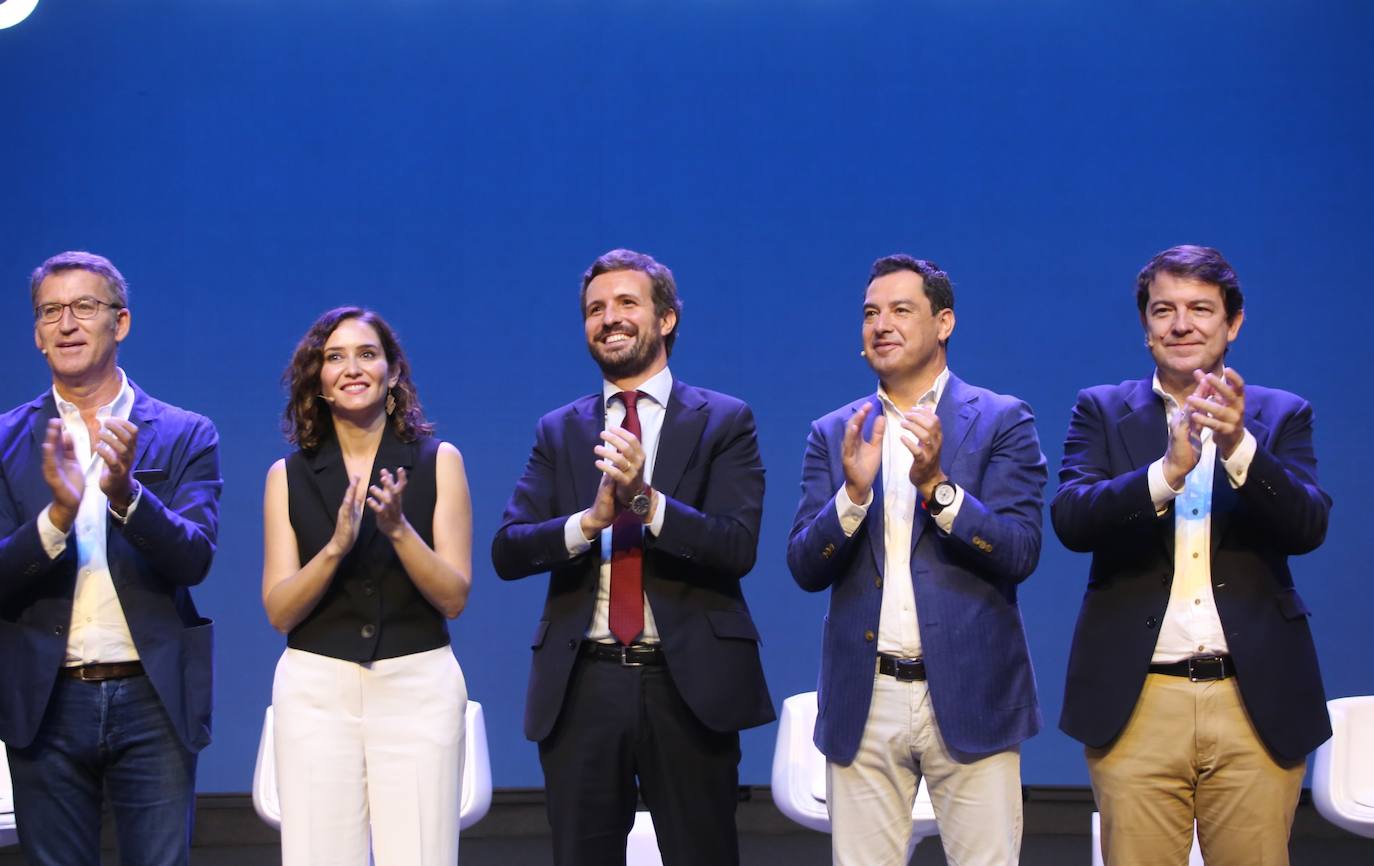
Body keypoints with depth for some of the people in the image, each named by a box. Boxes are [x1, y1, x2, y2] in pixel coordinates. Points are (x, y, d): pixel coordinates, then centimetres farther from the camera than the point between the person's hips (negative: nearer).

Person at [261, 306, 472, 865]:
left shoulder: (438, 461, 3)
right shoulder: (288, 477, 6)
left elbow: (454, 598, -1)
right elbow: (279, 611, 0)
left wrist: (398, 528, -16)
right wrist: (336, 546, -16)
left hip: (417, 687, -1)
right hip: (316, 691, 1)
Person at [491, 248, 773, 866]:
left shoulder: (724, 422, 3)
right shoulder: (559, 432, 11)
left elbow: (738, 548, -9)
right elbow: (506, 552, -1)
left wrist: (647, 501, -24)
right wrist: (590, 519, -19)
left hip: (689, 682, -2)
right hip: (582, 686, 3)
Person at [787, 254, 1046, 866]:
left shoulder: (1002, 421, 2)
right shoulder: (833, 435, 10)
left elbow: (1020, 554, -7)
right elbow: (804, 568, 3)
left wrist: (936, 483, -20)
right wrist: (854, 491, -14)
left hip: (968, 696, -2)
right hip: (864, 700, 2)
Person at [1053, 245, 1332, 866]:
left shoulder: (1281, 416, 8)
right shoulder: (1102, 411, 7)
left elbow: (1308, 527, -6)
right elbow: (1070, 519, -8)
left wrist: (1240, 446, -23)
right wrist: (1166, 471, -25)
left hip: (1256, 702, 1)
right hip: (1137, 702, 0)